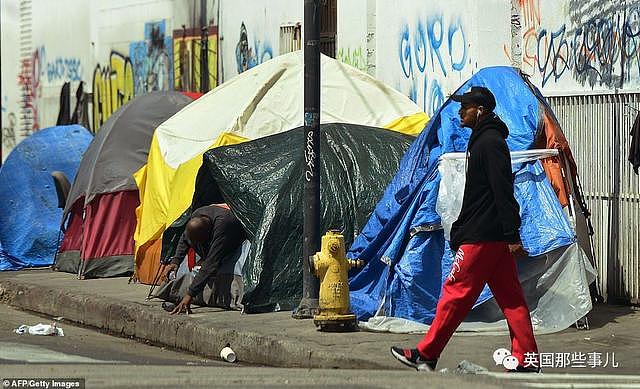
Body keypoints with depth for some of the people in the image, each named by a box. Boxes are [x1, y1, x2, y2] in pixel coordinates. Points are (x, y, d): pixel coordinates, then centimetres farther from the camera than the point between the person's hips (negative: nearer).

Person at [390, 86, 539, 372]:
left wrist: (512, 235, -23)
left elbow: (503, 191, -20)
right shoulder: (485, 139, 19)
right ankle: (527, 360, 4)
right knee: (510, 298, 6)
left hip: (481, 236, -10)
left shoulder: (489, 142, -14)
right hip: (497, 237, 10)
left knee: (455, 292, -3)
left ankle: (425, 355, 3)